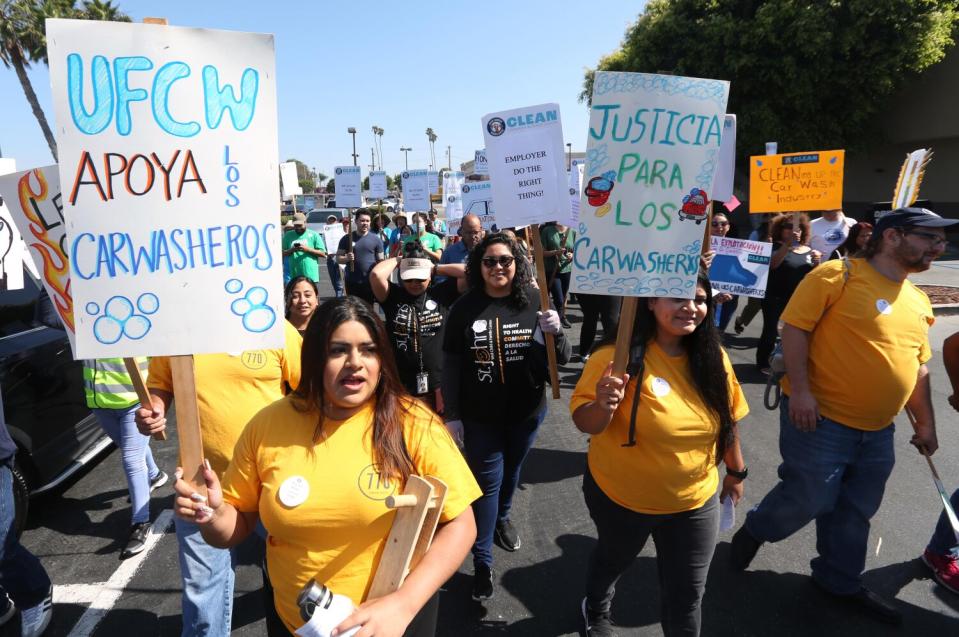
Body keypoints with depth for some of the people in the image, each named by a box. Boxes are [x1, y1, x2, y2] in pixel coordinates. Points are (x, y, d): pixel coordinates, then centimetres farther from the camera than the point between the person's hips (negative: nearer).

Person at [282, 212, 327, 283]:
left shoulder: (314, 235, 4)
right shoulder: (288, 236, 12)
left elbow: (323, 254, -1)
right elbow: (282, 253, 10)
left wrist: (308, 249, -13)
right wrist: (291, 250, -10)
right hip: (294, 275, 3)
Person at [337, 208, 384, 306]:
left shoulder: (376, 239, 3)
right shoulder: (347, 238, 4)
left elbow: (380, 261, 4)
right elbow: (338, 258, 6)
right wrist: (346, 258, -16)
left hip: (370, 282, -1)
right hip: (352, 282, 1)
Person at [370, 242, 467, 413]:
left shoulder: (441, 294, 1)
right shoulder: (393, 296, -2)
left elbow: (469, 273, -6)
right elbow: (376, 275, -20)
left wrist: (436, 268, -1)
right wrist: (398, 260, -3)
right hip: (400, 387, -1)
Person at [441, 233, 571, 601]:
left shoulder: (535, 303, -10)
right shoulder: (464, 308, -11)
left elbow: (562, 359, -7)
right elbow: (451, 364, -6)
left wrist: (556, 333, -28)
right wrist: (451, 414, -7)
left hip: (526, 411, 2)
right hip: (480, 416, -2)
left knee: (512, 470, 23)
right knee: (487, 482, 3)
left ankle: (502, 517, 51)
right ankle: (482, 562, 18)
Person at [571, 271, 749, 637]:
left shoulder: (713, 358, -10)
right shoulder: (618, 356, -25)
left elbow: (727, 419, 5)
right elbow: (585, 424, -22)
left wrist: (736, 472, 13)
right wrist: (604, 406, -43)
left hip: (695, 500, 3)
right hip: (620, 496, -2)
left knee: (687, 594, 15)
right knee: (612, 562, 27)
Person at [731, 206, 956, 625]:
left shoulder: (918, 302, 12)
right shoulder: (840, 274, -11)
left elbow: (917, 367, 20)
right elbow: (794, 327, -15)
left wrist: (925, 422, 20)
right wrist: (800, 390, -21)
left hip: (877, 431, 8)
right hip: (821, 418, -7)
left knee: (856, 512, 17)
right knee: (808, 500, 1)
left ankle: (840, 580, 37)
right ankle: (754, 530, 29)